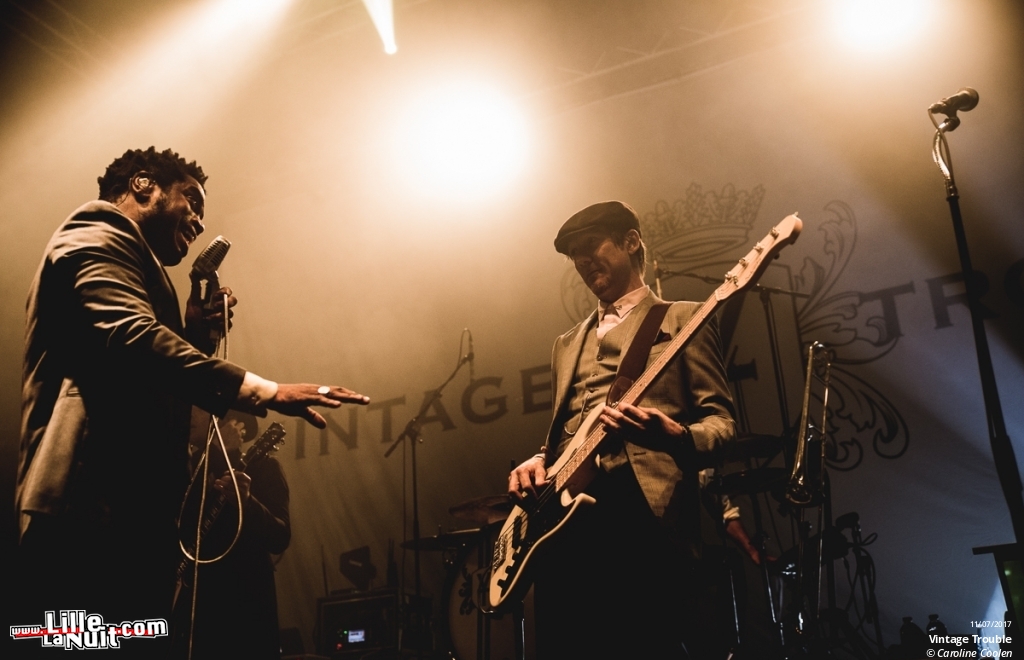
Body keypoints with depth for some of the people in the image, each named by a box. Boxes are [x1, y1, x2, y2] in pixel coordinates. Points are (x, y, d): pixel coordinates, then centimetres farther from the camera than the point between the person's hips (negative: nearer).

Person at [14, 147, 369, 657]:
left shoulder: (130, 259, 32)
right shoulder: (98, 237, 0)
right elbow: (130, 338, -22)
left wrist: (194, 333, 12)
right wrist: (265, 392, -28)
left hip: (123, 511, 11)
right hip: (93, 510, -11)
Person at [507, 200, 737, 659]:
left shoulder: (683, 320, 10)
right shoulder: (567, 344, 28)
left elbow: (722, 421, 2)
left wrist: (675, 436, -21)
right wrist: (536, 463, 6)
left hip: (645, 512, -5)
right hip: (563, 517, 6)